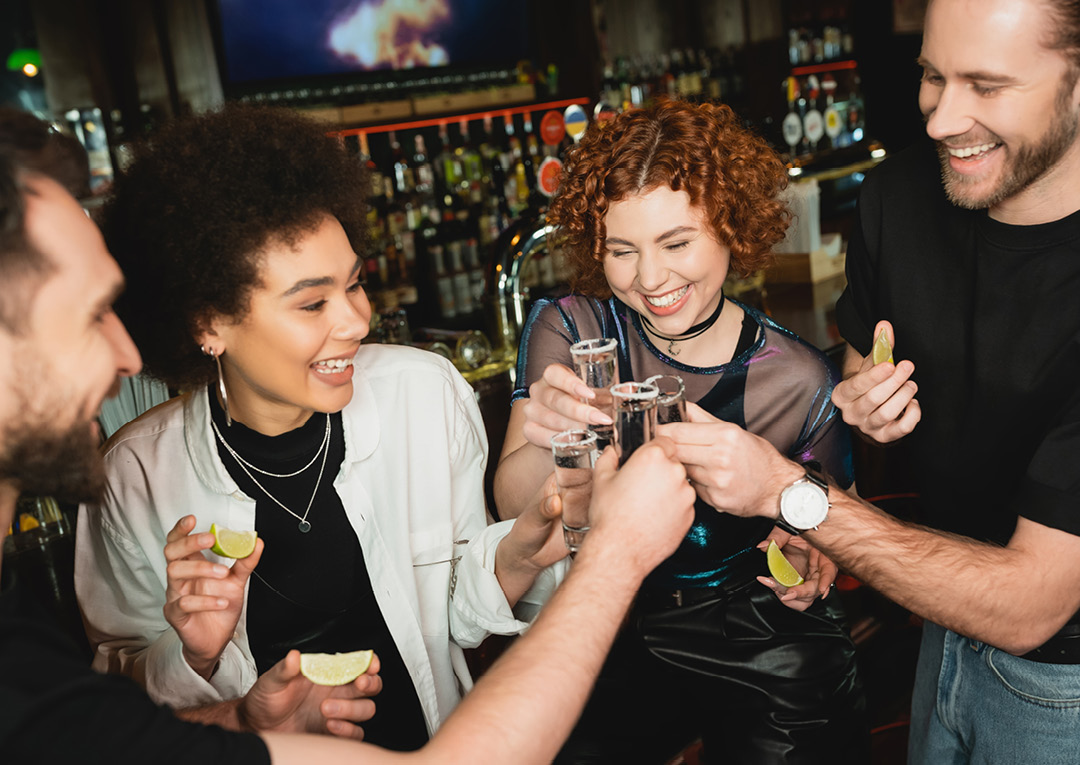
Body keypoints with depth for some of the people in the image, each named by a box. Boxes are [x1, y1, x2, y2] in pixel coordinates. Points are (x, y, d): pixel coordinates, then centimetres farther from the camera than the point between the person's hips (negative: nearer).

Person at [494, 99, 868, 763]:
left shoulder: (798, 381, -9)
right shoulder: (568, 331, -6)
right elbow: (513, 509, -13)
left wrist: (809, 562, -15)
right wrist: (545, 441, -34)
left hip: (760, 642, 0)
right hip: (608, 627, 1)